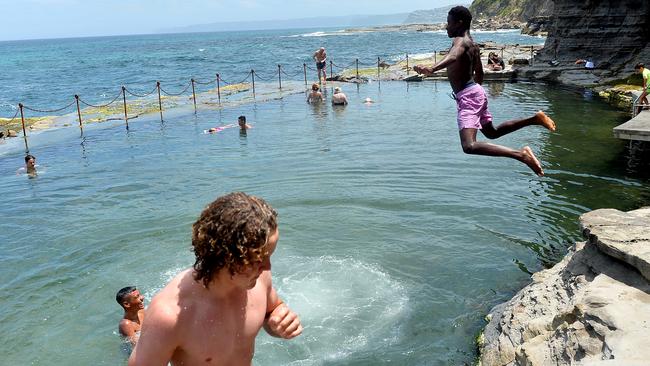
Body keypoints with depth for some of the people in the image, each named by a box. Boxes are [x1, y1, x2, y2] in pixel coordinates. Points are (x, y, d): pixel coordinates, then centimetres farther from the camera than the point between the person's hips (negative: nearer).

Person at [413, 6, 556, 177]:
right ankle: (534, 119, 30)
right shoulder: (472, 44, 16)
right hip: (475, 91, 11)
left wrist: (431, 69, -56)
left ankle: (521, 154, -29)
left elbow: (453, 56, -39)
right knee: (492, 132, 32)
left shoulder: (460, 41, -14)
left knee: (470, 146, -24)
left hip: (468, 96, -11)